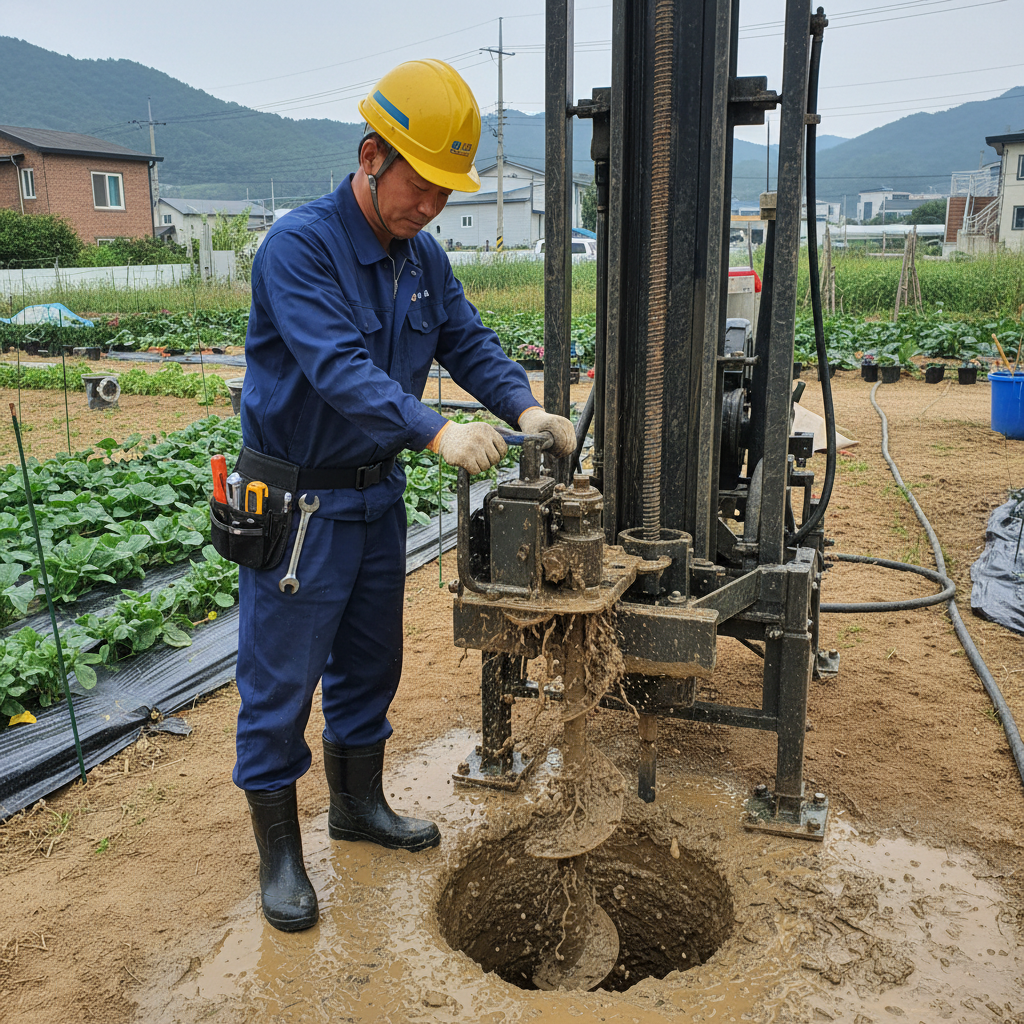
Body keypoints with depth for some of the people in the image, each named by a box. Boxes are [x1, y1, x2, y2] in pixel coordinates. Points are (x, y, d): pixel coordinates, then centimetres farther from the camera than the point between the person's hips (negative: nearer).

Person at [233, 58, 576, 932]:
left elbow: (469, 343, 3)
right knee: (281, 677, 3)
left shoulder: (425, 260, 5)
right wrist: (437, 433, -42)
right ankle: (279, 850, 20)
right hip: (297, 500, -7)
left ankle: (359, 802, 38)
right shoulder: (299, 246, -19)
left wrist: (524, 409, -15)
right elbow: (339, 367, -31)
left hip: (377, 492, 8)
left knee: (370, 660, 18)